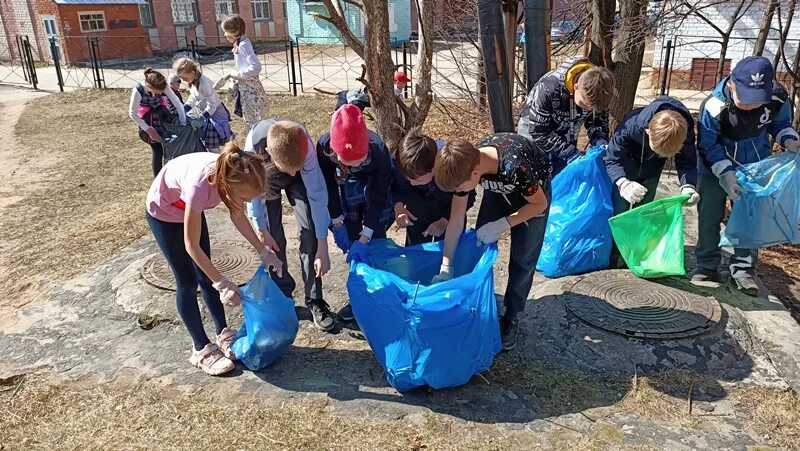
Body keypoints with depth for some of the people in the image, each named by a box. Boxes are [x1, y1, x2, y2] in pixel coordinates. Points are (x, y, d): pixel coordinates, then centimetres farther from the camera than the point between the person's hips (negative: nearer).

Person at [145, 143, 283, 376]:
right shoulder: (199, 186, -44)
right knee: (188, 282, -1)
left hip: (189, 207, 5)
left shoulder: (234, 175, -27)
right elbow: (192, 246, -33)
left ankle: (223, 335, 23)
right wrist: (222, 283, -30)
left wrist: (263, 251, -12)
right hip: (163, 212, -5)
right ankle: (201, 349, 12)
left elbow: (238, 216, -7)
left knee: (206, 275, 10)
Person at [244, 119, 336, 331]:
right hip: (266, 177, 1)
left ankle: (315, 300, 1)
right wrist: (261, 230, -16)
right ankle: (283, 295, 16)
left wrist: (322, 246, -32)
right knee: (273, 239, -5)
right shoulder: (254, 144, -41)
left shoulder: (305, 146, -41)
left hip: (300, 180, 0)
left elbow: (317, 194, -34)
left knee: (309, 234, -12)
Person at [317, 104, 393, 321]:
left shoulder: (378, 150, -39)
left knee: (375, 241, -6)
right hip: (347, 185, 2)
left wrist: (367, 232, -24)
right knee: (350, 242, 0)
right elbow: (328, 187, -17)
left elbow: (379, 195, -26)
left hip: (374, 183, -2)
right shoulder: (324, 146, -35)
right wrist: (337, 222, -14)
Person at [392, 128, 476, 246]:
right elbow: (397, 187, -10)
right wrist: (398, 206, -29)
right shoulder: (398, 162, -34)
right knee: (415, 245, 3)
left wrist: (445, 221, -27)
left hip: (449, 204, -1)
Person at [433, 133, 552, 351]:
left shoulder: (515, 167, -44)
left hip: (532, 188, -4)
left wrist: (503, 224, -28)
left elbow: (540, 204, -22)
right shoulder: (465, 165, -28)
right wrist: (445, 269, -18)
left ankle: (511, 318, 13)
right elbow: (456, 221, -19)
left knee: (522, 257, -4)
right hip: (498, 187, 4)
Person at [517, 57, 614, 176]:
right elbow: (538, 132, -29)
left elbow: (598, 120, -2)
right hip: (534, 138, -4)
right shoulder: (549, 89, -35)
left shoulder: (597, 92, -20)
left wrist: (600, 141, -23)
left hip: (566, 142, 4)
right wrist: (570, 152, -33)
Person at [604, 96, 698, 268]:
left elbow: (687, 162, -20)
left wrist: (688, 186, -42)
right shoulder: (631, 126, -41)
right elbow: (612, 159, -34)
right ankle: (613, 262, 6)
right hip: (625, 171, -3)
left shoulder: (685, 131, -31)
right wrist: (623, 183, -54)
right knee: (618, 214, -6)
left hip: (650, 173, 3)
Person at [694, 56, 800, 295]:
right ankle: (707, 266, 16)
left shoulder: (777, 98, -22)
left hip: (755, 167, 2)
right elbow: (707, 145, -20)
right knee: (709, 216, 2)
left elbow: (781, 123, 1)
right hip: (715, 167, -2)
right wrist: (725, 173, -30)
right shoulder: (714, 106, -31)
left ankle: (743, 268, 14)